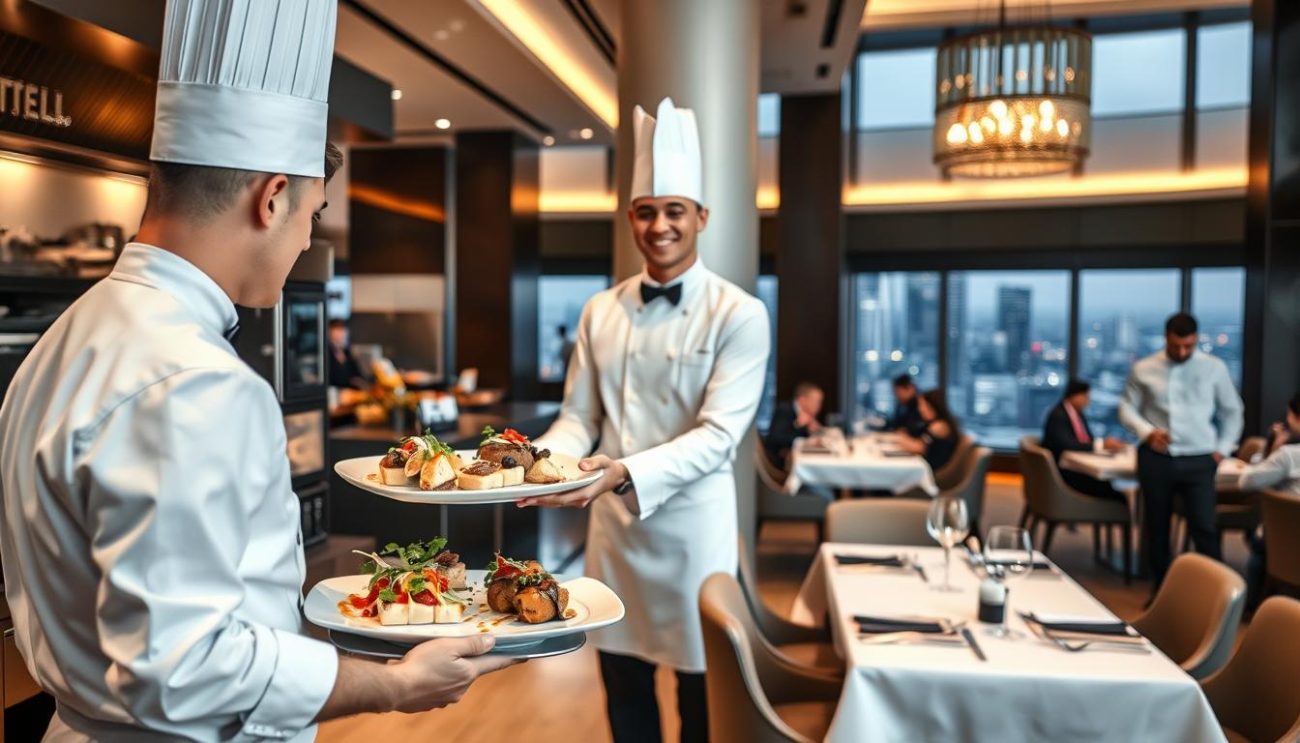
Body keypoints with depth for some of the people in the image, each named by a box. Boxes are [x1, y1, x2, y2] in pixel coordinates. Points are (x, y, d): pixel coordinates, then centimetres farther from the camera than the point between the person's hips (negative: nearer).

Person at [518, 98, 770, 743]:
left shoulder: (738, 315, -9)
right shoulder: (600, 312, 4)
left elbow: (718, 434, -17)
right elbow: (579, 419, 7)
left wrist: (626, 474, -30)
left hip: (692, 524, -4)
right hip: (613, 523, 4)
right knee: (622, 684, 18)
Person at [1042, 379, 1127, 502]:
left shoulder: (1078, 413, 13)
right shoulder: (1057, 416, -13)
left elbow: (1089, 441, 13)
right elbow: (1066, 445, -26)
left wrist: (1106, 443, -8)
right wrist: (1102, 445, -28)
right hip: (1062, 473, -8)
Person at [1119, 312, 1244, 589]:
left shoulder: (1214, 368, 3)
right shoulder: (1144, 369, 1)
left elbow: (1231, 411, 12)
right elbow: (1127, 407, 6)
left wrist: (1223, 448, 5)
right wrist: (1147, 431, -12)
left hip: (1199, 461, -1)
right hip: (1155, 459, 1)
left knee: (1204, 528, -7)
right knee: (1157, 527, 10)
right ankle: (1160, 590, 23)